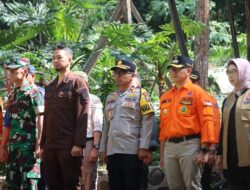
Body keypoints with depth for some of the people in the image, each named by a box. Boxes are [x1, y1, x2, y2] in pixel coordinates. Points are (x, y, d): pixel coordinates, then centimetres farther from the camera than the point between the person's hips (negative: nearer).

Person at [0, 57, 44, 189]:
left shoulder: (33, 93, -6)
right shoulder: (12, 95, 16)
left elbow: (41, 120, -11)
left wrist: (40, 144, -18)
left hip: (28, 145, -7)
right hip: (13, 147, 7)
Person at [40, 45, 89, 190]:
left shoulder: (77, 83, -2)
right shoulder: (50, 87, 19)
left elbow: (82, 116, -10)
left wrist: (79, 144, -18)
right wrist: (43, 145, 15)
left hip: (69, 145, -6)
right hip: (50, 146, 6)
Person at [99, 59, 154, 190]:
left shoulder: (140, 94, 1)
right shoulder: (110, 98, 20)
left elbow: (147, 122, -6)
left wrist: (143, 147, -14)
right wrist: (103, 149, 15)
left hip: (132, 151, -6)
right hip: (112, 151, 6)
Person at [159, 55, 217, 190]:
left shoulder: (197, 92, -2)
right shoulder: (165, 97, 17)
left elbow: (207, 121, -8)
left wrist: (203, 150, -14)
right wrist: (162, 153, 16)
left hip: (190, 145, -6)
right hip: (169, 146, 6)